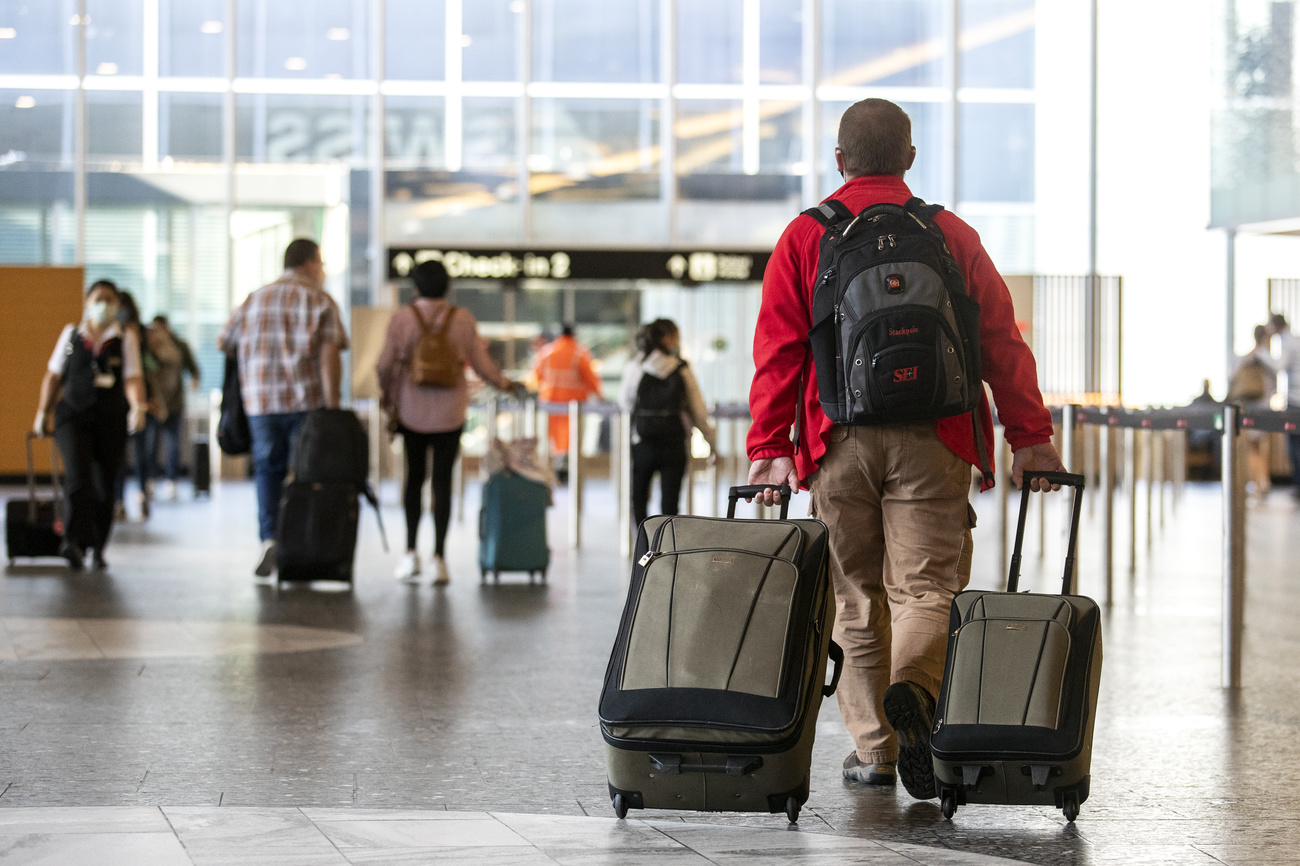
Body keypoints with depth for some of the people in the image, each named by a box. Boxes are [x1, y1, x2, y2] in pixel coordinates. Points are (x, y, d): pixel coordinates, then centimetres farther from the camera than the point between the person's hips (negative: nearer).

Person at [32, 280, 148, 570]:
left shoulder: (125, 339, 5)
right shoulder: (71, 334, 9)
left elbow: (133, 379, -5)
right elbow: (53, 376, 15)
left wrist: (138, 406, -24)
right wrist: (43, 412, 13)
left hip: (111, 420, 1)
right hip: (73, 415, -1)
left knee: (105, 487, 5)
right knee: (78, 474, -21)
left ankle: (97, 549, 19)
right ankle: (75, 542, -30)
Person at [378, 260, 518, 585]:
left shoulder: (401, 318, -5)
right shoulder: (463, 319, -4)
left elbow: (386, 365, -4)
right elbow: (481, 364, 1)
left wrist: (388, 397, 12)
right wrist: (504, 383, 19)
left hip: (412, 411, 0)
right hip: (449, 412, 0)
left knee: (414, 477, 12)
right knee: (443, 482, 4)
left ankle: (411, 552, 3)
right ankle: (439, 556, -1)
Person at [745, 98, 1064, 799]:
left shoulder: (805, 237, 6)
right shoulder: (952, 235, 7)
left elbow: (778, 350, -1)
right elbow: (1001, 341, 3)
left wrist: (769, 448, -1)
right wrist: (1030, 438, 4)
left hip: (841, 443, 0)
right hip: (933, 443, 0)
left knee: (857, 594, 10)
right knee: (923, 585, 0)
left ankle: (873, 747, 11)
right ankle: (913, 690, -28)